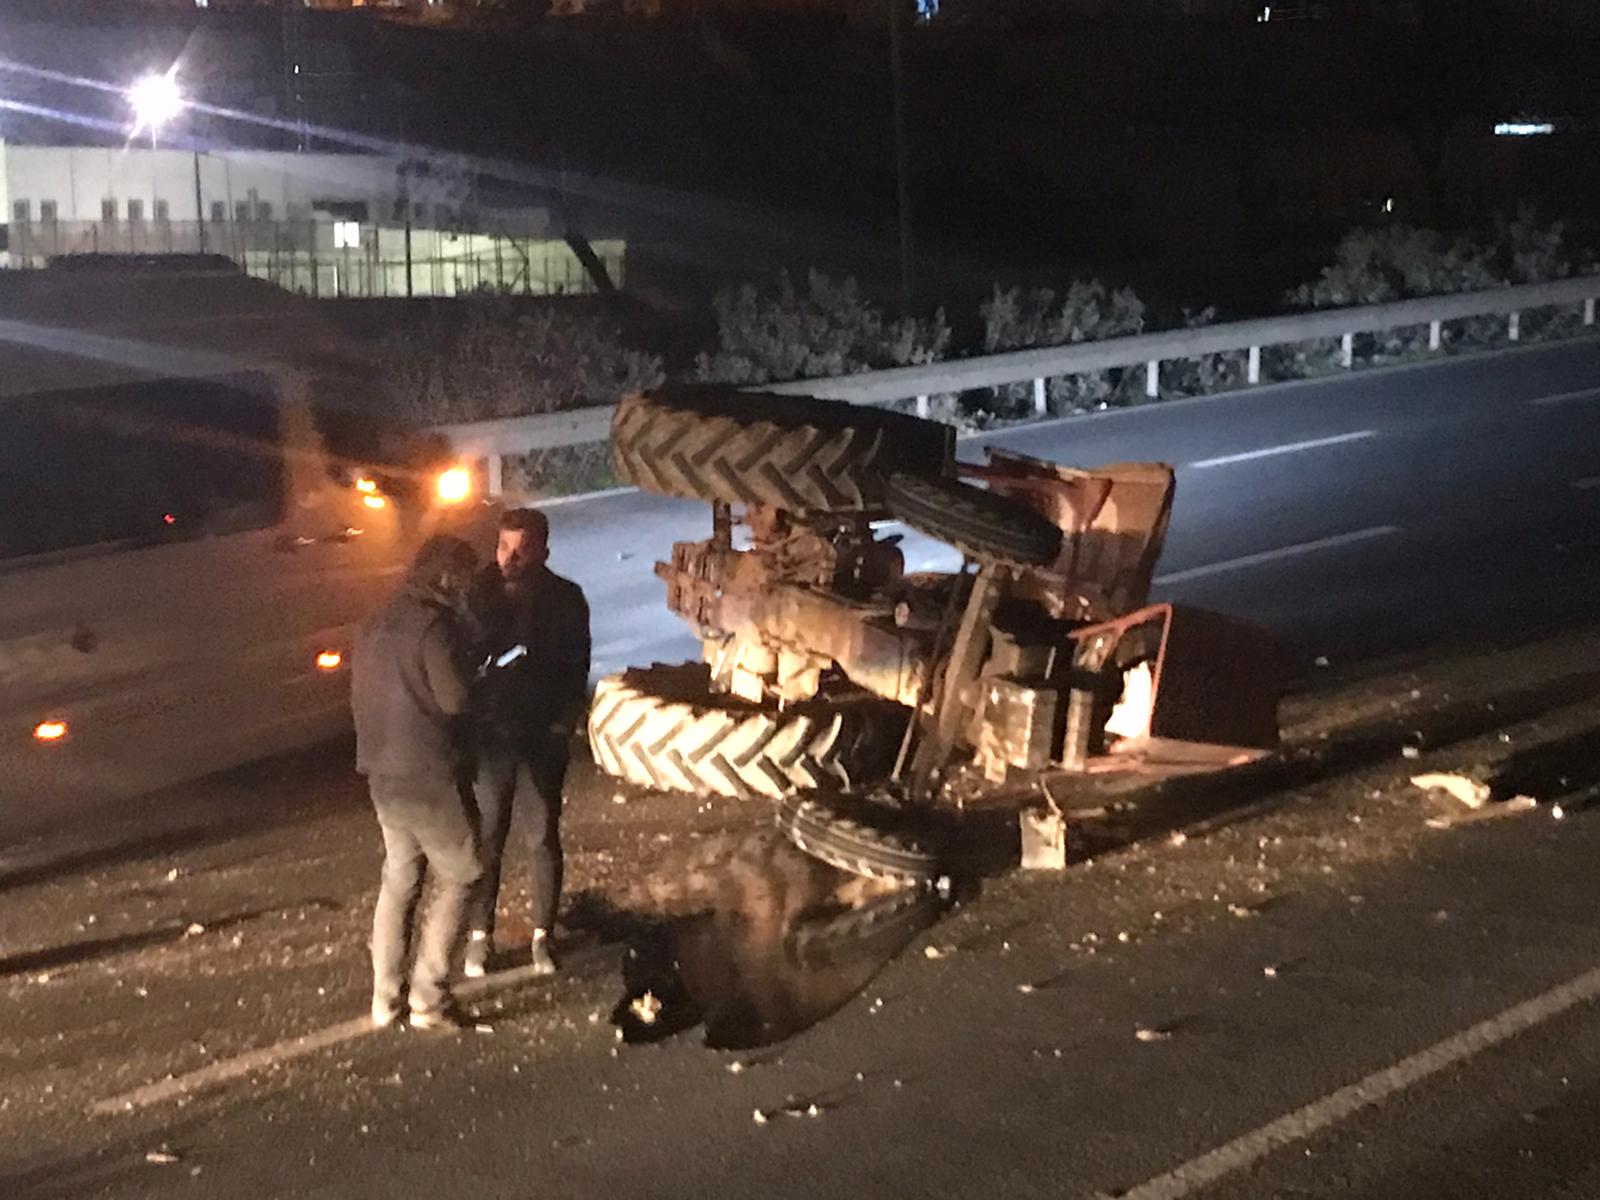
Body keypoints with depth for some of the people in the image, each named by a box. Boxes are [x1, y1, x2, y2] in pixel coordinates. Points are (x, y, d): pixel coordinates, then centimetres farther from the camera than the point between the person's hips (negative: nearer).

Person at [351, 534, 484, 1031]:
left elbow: (360, 697, 17)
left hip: (384, 776, 8)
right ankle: (429, 999, -1)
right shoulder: (434, 625, -16)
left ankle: (386, 998, 18)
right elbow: (456, 698, -20)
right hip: (431, 778, -8)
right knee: (458, 880, 3)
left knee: (398, 881, 16)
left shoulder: (377, 624, 13)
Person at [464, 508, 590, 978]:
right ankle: (480, 935, 16)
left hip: (542, 738, 0)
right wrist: (467, 721, -11)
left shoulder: (565, 599, -3)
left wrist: (562, 726, -9)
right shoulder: (478, 595, -3)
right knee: (486, 839, 5)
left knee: (544, 839, 7)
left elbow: (576, 669, -1)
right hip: (488, 735, 0)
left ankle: (542, 936, 18)